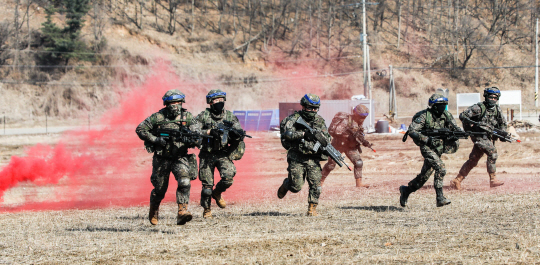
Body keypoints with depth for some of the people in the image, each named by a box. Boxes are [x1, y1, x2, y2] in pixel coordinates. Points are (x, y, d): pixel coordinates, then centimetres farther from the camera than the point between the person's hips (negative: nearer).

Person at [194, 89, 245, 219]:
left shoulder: (230, 116, 5)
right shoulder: (204, 116, -2)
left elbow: (239, 134, 3)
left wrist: (232, 128, -19)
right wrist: (209, 132, -23)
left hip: (223, 154, 1)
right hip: (207, 155, -1)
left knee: (228, 176, -20)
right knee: (207, 184, 0)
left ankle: (217, 193, 11)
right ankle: (207, 209, 19)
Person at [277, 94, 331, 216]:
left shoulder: (320, 121, 8)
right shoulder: (295, 118, -4)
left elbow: (327, 140, 4)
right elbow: (286, 132, -18)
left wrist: (319, 135, -19)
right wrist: (304, 134, -23)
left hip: (313, 159, 3)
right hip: (296, 158, -3)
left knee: (315, 184, -10)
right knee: (296, 187, -5)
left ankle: (312, 208, 4)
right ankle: (286, 184, 29)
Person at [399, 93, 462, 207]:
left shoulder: (446, 115, 0)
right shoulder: (425, 116, -16)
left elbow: (455, 128, -3)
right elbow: (411, 131, -18)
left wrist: (459, 132, -28)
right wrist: (427, 139, -29)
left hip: (438, 149, 6)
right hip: (427, 148, -6)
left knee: (425, 175, 11)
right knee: (440, 167, -26)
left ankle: (406, 190, 34)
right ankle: (440, 198, -26)